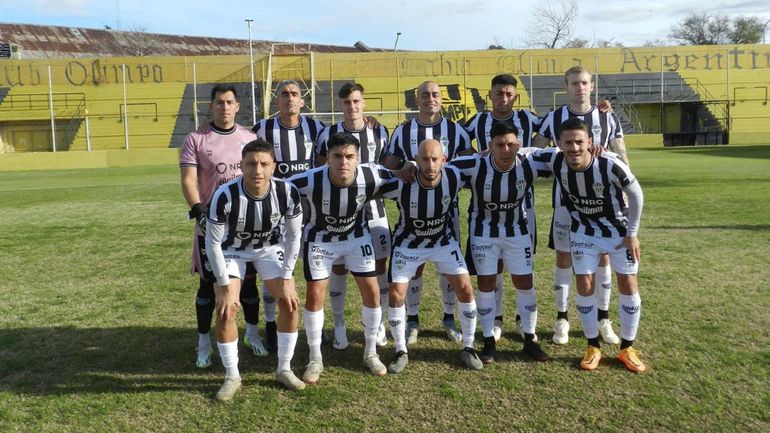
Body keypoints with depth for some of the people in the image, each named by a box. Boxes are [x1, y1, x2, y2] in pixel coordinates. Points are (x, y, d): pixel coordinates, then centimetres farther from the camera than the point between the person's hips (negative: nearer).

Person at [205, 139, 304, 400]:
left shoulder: (288, 193, -28)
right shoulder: (225, 196, -35)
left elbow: (293, 236, -12)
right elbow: (213, 243, -22)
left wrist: (286, 278, -13)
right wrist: (225, 286, -20)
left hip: (269, 247, 2)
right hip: (232, 249, -2)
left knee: (290, 303, -6)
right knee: (225, 309, -13)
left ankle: (284, 370, 12)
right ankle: (232, 377, 6)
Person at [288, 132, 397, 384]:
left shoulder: (371, 177, -28)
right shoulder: (311, 180, -34)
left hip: (357, 237, 2)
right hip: (320, 239, -1)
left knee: (372, 292, 0)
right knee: (315, 295, -4)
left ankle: (370, 353, 19)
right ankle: (315, 359, 15)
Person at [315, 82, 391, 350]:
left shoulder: (380, 133, 3)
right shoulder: (328, 135, -2)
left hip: (373, 209, 1)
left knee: (379, 266, 3)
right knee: (338, 267, 4)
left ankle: (379, 323, 19)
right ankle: (339, 326, 19)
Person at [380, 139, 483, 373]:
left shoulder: (455, 177, -24)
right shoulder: (402, 184, -30)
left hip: (444, 241, 2)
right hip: (408, 243, -1)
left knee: (465, 289, -5)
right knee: (395, 294, -6)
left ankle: (468, 347, 14)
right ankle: (401, 352, 14)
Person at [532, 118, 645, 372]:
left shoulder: (610, 165, -32)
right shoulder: (555, 161, -23)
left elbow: (636, 195, -16)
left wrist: (632, 233, -11)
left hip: (618, 229, -2)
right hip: (583, 232, 2)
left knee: (628, 285, 1)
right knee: (585, 286, -1)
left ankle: (627, 348, 17)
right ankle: (593, 347, 15)